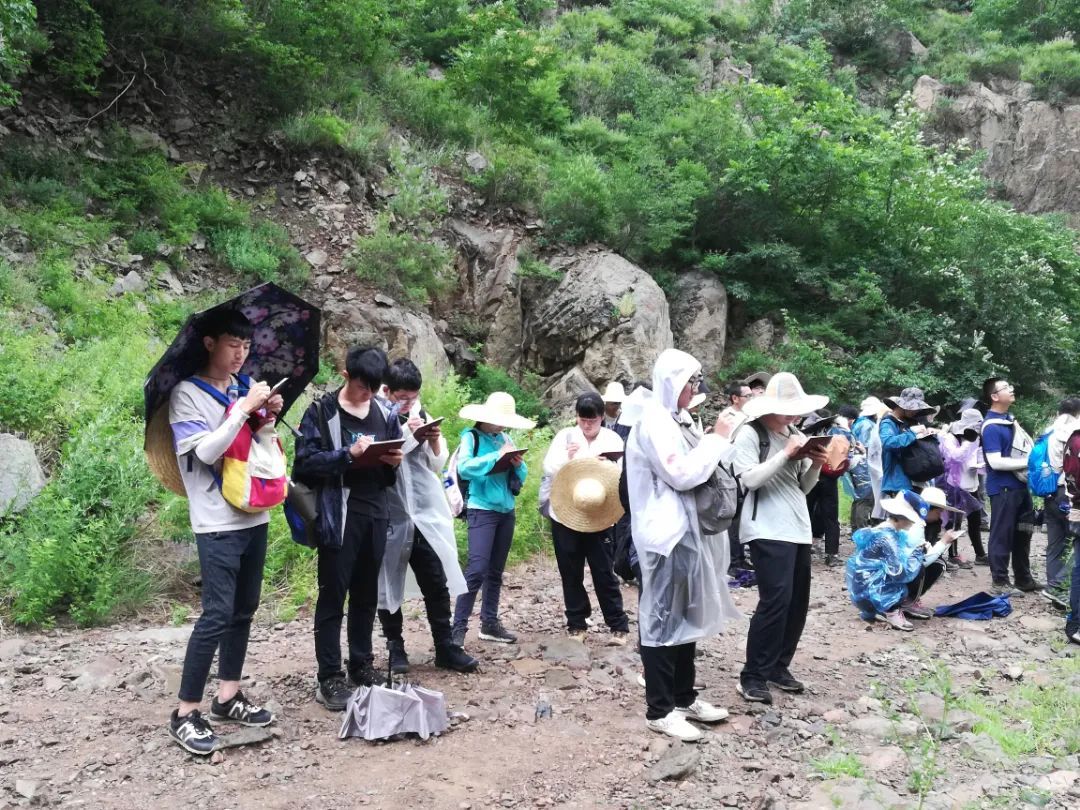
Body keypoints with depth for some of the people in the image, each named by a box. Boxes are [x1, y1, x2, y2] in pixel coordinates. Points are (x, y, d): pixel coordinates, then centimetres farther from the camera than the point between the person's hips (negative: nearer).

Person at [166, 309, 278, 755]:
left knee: (244, 610, 11)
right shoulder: (187, 394, -8)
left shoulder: (243, 387, 10)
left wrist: (269, 415, 1)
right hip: (217, 523, -7)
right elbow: (205, 451, -20)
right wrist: (244, 408, -19)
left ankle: (228, 696, 23)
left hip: (254, 516, 7)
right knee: (217, 614, -10)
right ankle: (185, 714, 0)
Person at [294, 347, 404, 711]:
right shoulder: (321, 411, -4)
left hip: (375, 514, 5)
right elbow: (305, 462, -13)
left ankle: (361, 664, 26)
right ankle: (329, 677, 6)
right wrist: (348, 454, -22)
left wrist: (394, 462, -5)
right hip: (339, 516, -5)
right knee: (333, 595, -1)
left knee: (367, 595, 14)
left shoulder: (384, 414, 12)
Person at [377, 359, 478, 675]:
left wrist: (434, 441, -7)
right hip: (388, 518, -4)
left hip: (425, 515, 4)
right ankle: (395, 649, 22)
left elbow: (438, 464, 11)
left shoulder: (421, 415, 7)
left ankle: (445, 648, 15)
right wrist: (407, 433, -18)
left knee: (437, 584, 5)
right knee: (388, 586, 9)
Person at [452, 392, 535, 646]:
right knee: (477, 569, -13)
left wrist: (519, 465, -9)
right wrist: (496, 456, -24)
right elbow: (464, 468, -21)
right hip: (482, 510, -6)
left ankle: (490, 623, 22)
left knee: (496, 571, 12)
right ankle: (458, 627, -7)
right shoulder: (471, 437, -6)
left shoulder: (505, 438, 11)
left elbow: (521, 475, 13)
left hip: (506, 510, 7)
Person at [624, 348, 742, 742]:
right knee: (663, 618, -3)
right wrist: (717, 439, -14)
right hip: (666, 535, -10)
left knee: (686, 615, 16)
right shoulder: (654, 421, -15)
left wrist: (717, 442, 6)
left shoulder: (673, 419, 15)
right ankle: (660, 710, 6)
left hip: (685, 530, 10)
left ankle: (683, 697, 27)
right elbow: (681, 475, -22)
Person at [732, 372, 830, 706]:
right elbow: (750, 479, -18)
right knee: (776, 599, -15)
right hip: (768, 530, -8)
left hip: (799, 528, 8)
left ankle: (778, 666, 24)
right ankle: (753, 675, -6)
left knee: (798, 602, 11)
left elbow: (804, 487, 17)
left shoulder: (796, 434, 15)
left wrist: (815, 465, -1)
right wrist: (785, 454, -18)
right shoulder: (750, 434, -7)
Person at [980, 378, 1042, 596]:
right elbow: (996, 462, -23)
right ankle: (1000, 581, 9)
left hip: (1020, 485, 9)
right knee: (1002, 535, 0)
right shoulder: (992, 426, -17)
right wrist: (1029, 462, -17)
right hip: (1004, 488, -9)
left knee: (1023, 533, 16)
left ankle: (1024, 578, 27)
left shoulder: (1009, 418, 11)